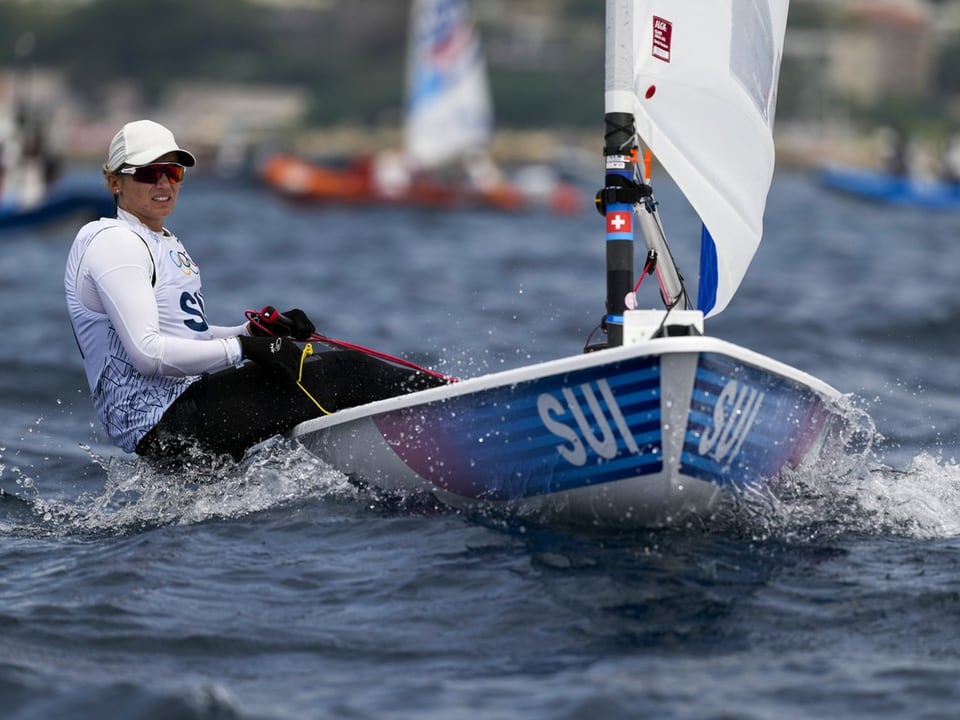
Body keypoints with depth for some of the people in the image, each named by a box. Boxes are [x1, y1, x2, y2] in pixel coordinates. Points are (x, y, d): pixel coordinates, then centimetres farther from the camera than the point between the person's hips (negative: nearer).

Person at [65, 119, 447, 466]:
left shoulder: (165, 244, 22)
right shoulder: (113, 243, -10)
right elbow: (147, 353, -21)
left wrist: (255, 331, 5)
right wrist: (243, 347, -21)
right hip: (159, 425, -10)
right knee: (339, 375, -13)